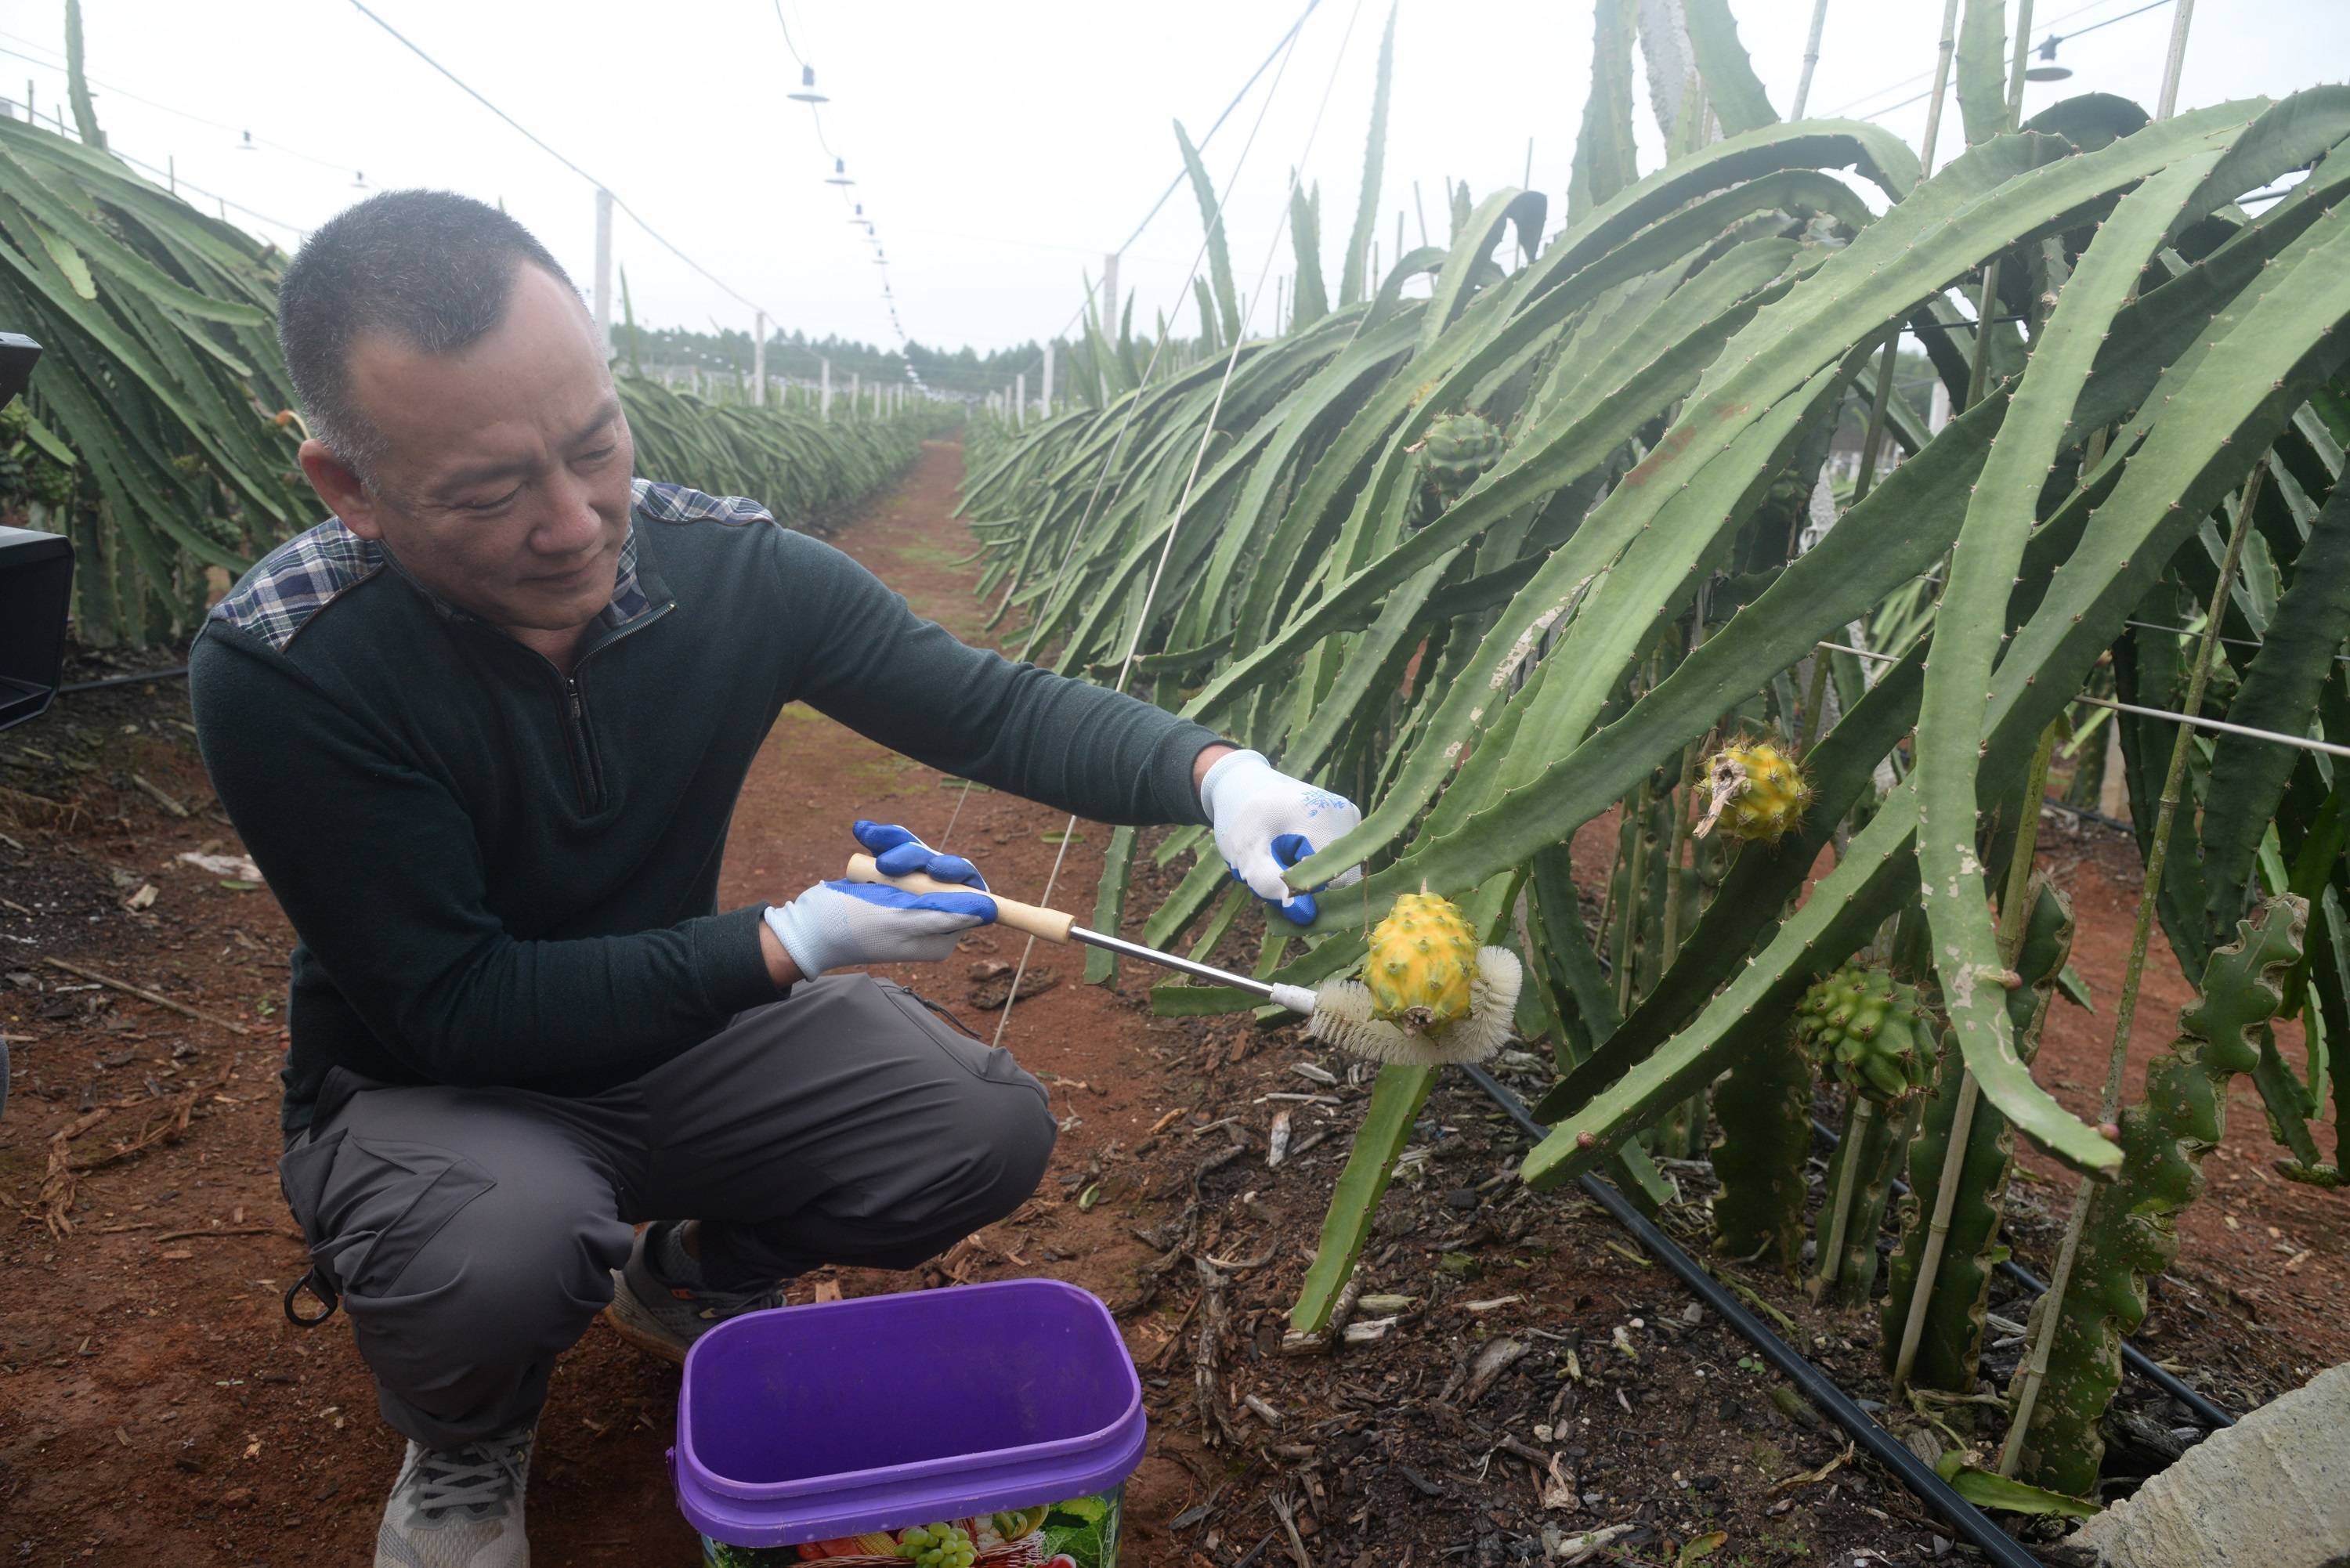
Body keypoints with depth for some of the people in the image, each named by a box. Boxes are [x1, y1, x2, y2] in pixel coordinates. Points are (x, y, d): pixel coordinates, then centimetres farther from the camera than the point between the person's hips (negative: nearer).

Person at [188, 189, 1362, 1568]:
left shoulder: (732, 569, -17)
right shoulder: (281, 673, -27)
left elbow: (995, 706, -12)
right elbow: (451, 1006, -25)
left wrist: (1215, 772, -30)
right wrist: (791, 943, -29)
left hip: (683, 1035, 4)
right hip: (433, 1088, -3)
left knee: (992, 1132, -10)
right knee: (502, 1244, -36)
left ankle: (685, 1279, 20)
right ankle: (467, 1442, 6)